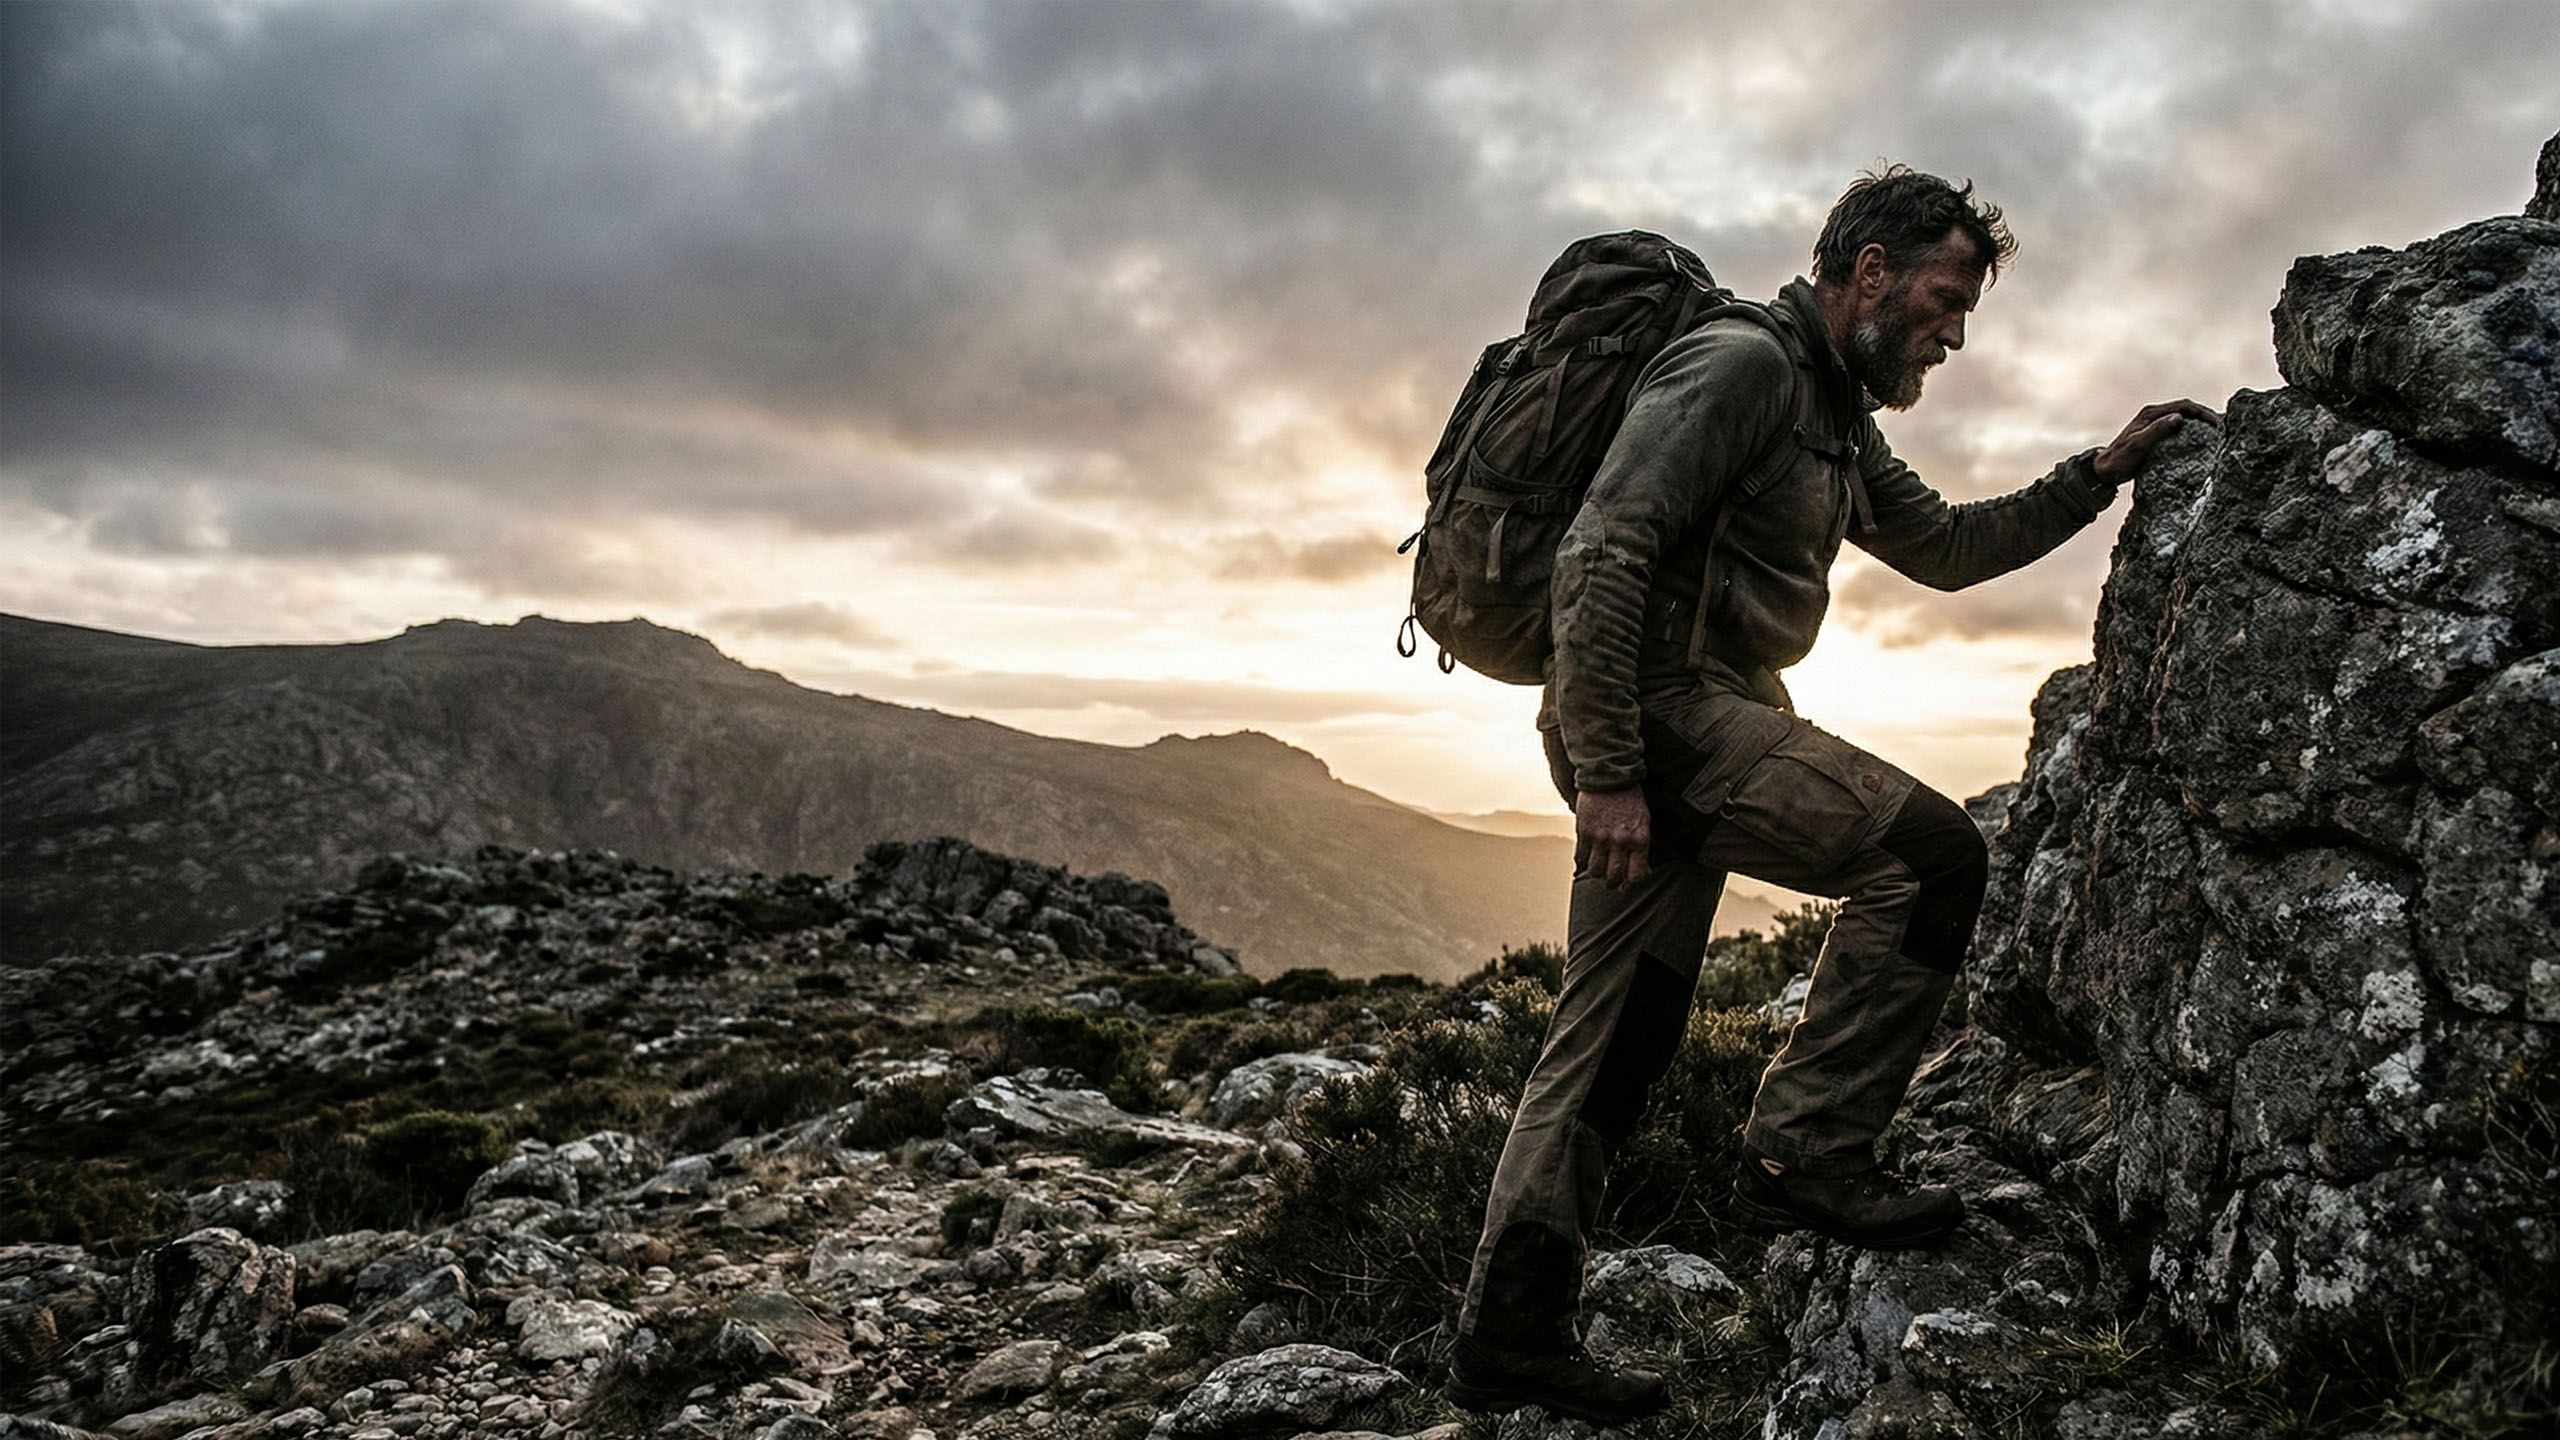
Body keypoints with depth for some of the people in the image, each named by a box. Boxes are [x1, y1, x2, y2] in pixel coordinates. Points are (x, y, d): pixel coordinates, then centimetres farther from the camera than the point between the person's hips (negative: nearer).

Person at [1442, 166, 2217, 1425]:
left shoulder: (1840, 422, 24)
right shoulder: (1739, 362, -9)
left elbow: (1945, 547, 35)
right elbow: (1603, 553, -19)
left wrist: (2099, 473, 23)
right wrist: (1607, 773, -24)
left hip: (1700, 718, 10)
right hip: (1661, 702, -10)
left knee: (1615, 1034, 7)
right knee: (1926, 849, -14)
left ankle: (1509, 1333, 10)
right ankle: (1808, 1149, -8)